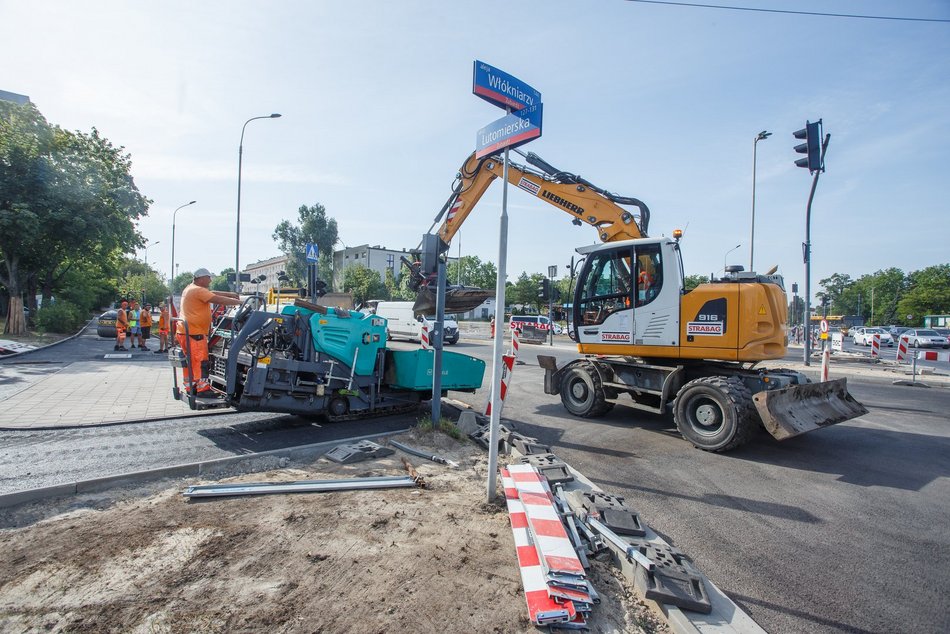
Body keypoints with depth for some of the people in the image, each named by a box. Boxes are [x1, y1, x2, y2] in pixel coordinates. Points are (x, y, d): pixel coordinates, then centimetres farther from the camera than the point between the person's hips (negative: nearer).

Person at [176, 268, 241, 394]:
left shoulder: (190, 288, 17)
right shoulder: (199, 291, -16)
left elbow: (213, 293, 19)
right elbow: (219, 300, -20)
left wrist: (231, 294, 11)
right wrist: (240, 301, -14)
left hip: (184, 331, 11)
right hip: (194, 333, -10)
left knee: (190, 361, 16)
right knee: (200, 361, -7)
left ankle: (190, 386, 24)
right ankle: (202, 388, -5)